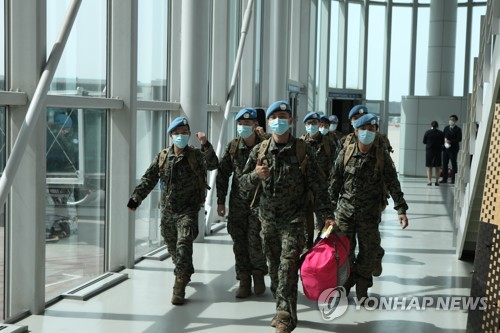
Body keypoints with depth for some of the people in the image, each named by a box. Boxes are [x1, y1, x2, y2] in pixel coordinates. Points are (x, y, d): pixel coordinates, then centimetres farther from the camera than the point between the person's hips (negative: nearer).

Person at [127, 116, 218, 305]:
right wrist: (136, 198, -6)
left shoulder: (196, 155, -3)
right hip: (167, 211, 4)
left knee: (183, 246, -17)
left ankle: (179, 287, -14)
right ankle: (185, 273, 41)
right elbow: (148, 180, 5)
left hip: (187, 211, -4)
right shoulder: (162, 157, 5)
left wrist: (206, 146, -35)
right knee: (173, 247, 16)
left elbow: (212, 165, -21)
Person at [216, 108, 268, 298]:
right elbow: (223, 174, 9)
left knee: (255, 240, -10)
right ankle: (244, 281, 15)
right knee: (239, 242, 5)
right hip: (237, 202, 3)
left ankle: (258, 274, 14)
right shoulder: (232, 146, 4)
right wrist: (220, 201, 6)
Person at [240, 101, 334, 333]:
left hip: (293, 218, -3)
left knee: (288, 266, -13)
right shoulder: (260, 150, 3)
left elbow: (317, 186, -3)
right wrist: (256, 175, -17)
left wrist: (326, 215, -9)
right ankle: (283, 310, 24)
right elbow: (244, 182, 5)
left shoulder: (302, 150, -4)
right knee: (274, 267, 11)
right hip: (268, 218, 4)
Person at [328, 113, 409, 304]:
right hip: (345, 212, 1)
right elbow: (334, 182, 6)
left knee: (368, 252, 4)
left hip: (370, 214, 0)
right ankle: (346, 283, 26)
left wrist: (401, 210, -9)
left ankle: (362, 288, 20)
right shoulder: (345, 154, -1)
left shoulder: (382, 156, -3)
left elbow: (393, 184, -3)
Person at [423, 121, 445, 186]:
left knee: (429, 167, 6)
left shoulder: (427, 132, -7)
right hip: (438, 151, 1)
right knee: (437, 167, 10)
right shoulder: (441, 133, -5)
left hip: (429, 151, -1)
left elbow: (424, 141, -1)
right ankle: (437, 181, 8)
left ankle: (429, 181, 0)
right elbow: (443, 142, 0)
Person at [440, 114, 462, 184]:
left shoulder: (458, 129, -3)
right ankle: (444, 179, 10)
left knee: (454, 164, -2)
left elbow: (459, 139, -12)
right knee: (444, 163, 5)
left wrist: (450, 141, -20)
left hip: (453, 149, -5)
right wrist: (445, 140, -9)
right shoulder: (446, 128, 14)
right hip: (446, 148, 5)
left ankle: (453, 180, 0)